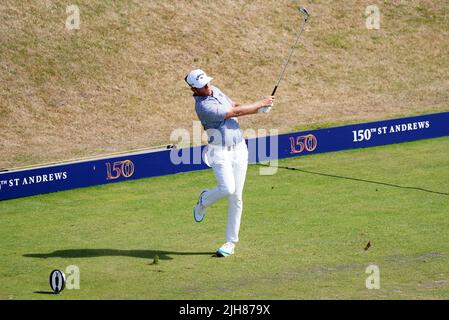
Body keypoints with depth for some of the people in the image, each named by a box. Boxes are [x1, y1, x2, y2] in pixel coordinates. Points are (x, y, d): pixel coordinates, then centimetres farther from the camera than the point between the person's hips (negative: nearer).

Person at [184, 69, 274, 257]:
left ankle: (231, 242, 7)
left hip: (239, 149, 7)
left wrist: (258, 108, 3)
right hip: (220, 152, -7)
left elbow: (235, 106, 22)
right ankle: (204, 201, 10)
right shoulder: (203, 107, -19)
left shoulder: (215, 91, 8)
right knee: (227, 188, -25)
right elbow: (235, 113, -16)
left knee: (236, 198, 2)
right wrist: (260, 104, -5)